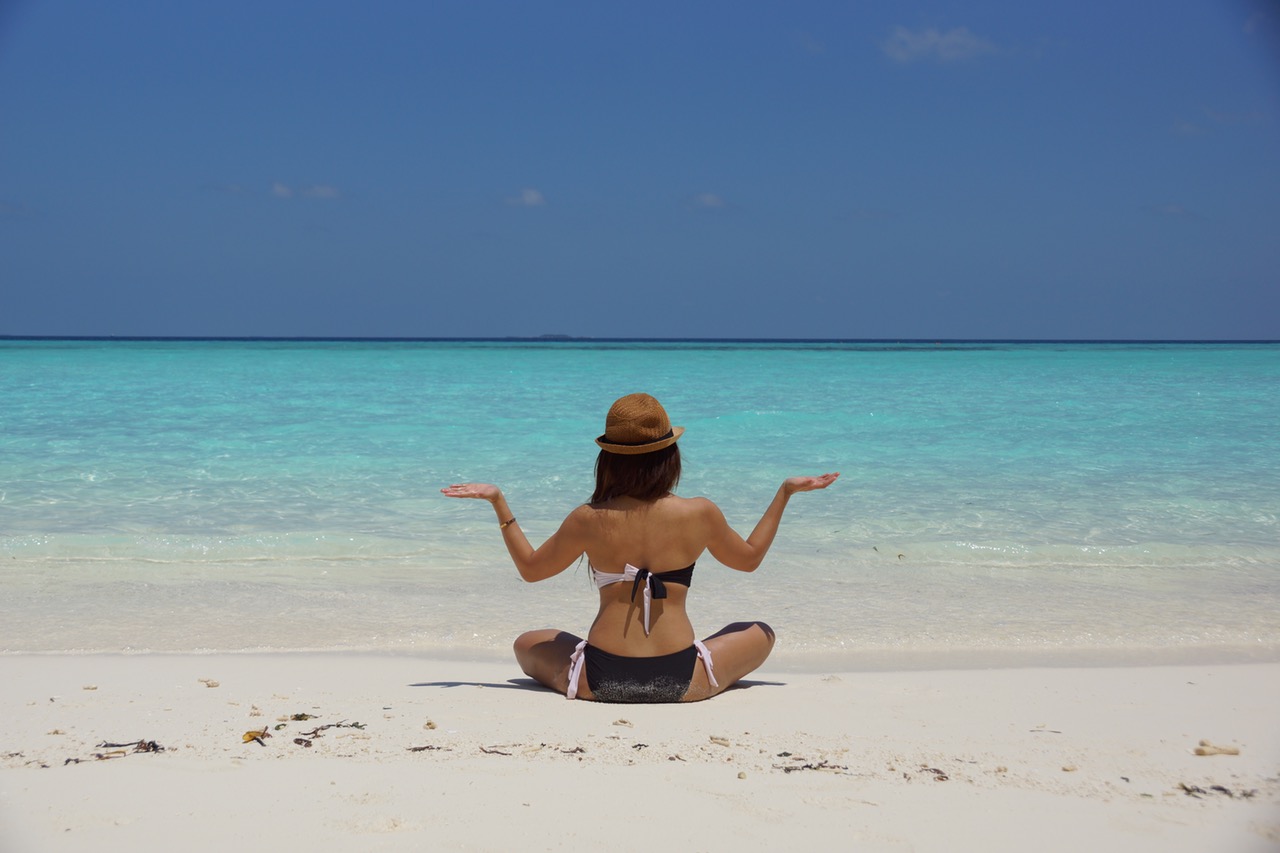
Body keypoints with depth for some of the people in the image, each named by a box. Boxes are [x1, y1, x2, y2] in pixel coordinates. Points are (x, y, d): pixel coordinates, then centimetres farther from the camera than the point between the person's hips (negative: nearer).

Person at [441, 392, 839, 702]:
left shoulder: (589, 520, -5)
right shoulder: (700, 514, -5)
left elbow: (530, 568, 12)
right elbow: (749, 558, 16)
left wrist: (498, 502, 18)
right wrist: (785, 493, 23)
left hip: (600, 680, 1)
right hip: (682, 681, -1)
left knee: (527, 645, 30)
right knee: (761, 635, 26)